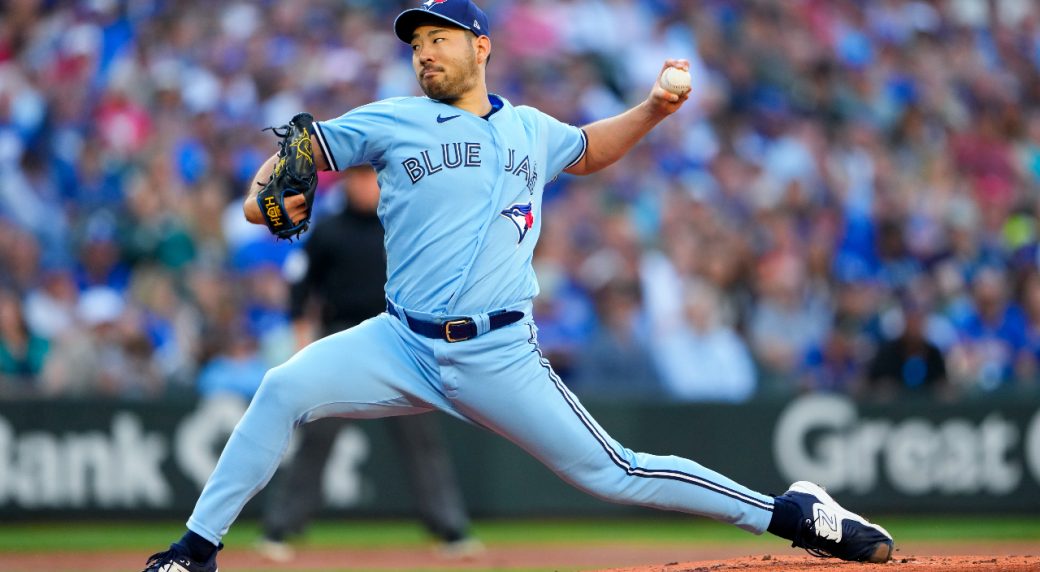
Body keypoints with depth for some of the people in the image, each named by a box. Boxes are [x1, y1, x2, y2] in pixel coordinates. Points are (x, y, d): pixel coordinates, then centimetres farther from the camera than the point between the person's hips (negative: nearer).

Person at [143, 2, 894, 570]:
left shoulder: (530, 130, 14)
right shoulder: (391, 123, 7)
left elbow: (588, 150, 35)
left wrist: (653, 110, 18)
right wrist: (263, 193, -16)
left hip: (497, 357, 0)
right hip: (402, 346, 0)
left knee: (611, 474, -5)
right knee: (285, 389, -21)